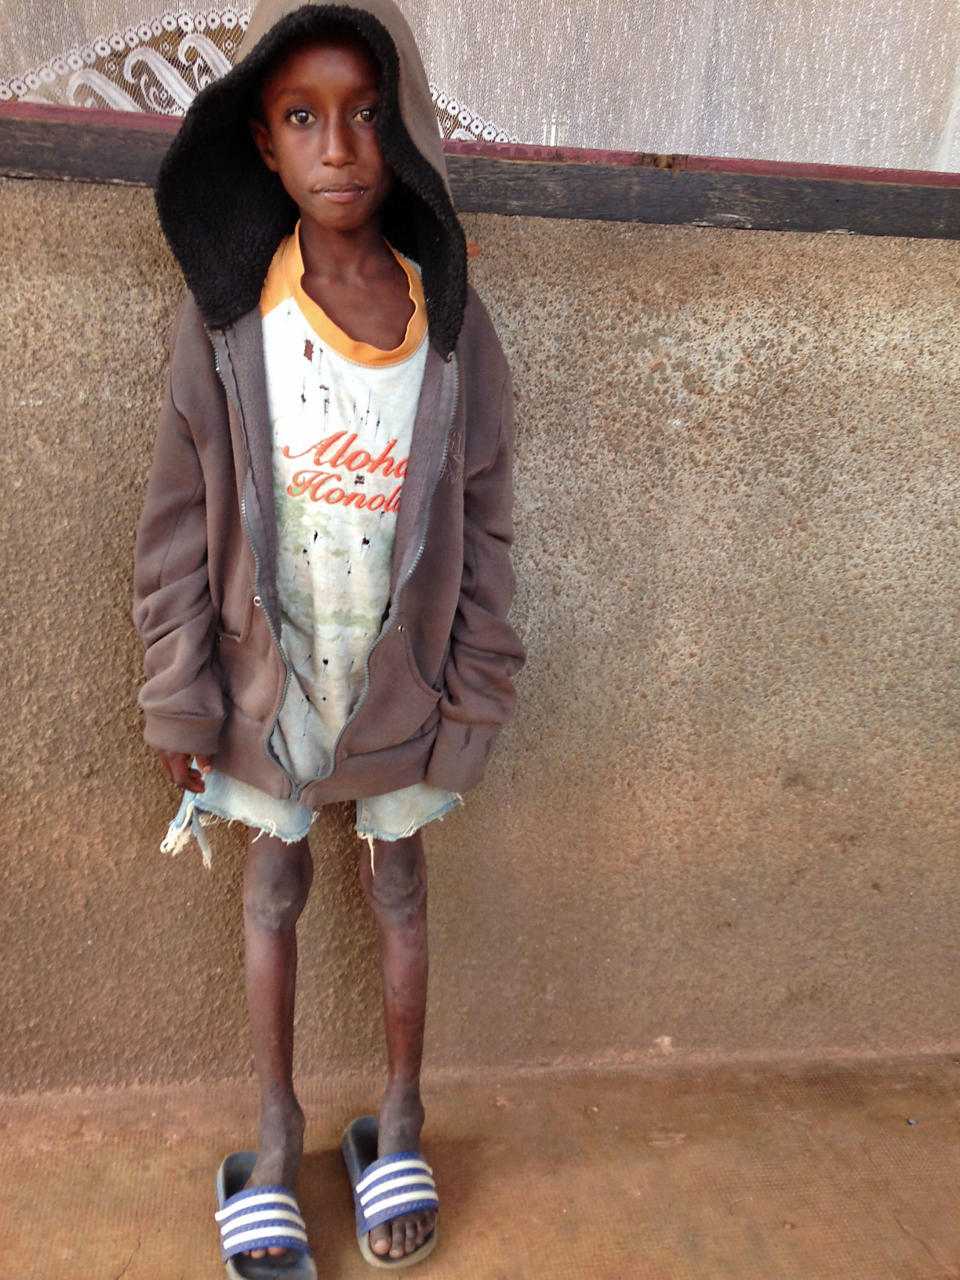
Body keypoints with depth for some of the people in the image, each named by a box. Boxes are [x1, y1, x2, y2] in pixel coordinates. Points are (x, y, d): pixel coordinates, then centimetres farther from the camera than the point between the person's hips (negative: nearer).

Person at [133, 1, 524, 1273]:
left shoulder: (453, 325, -7)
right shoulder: (225, 318, -9)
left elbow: (482, 529, -3)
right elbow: (179, 525, -5)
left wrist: (474, 696, -2)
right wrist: (180, 701, -4)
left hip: (400, 681, 0)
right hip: (268, 677, 0)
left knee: (399, 885, 16)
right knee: (274, 887, 15)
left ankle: (401, 1115, 39)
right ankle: (277, 1129, 38)